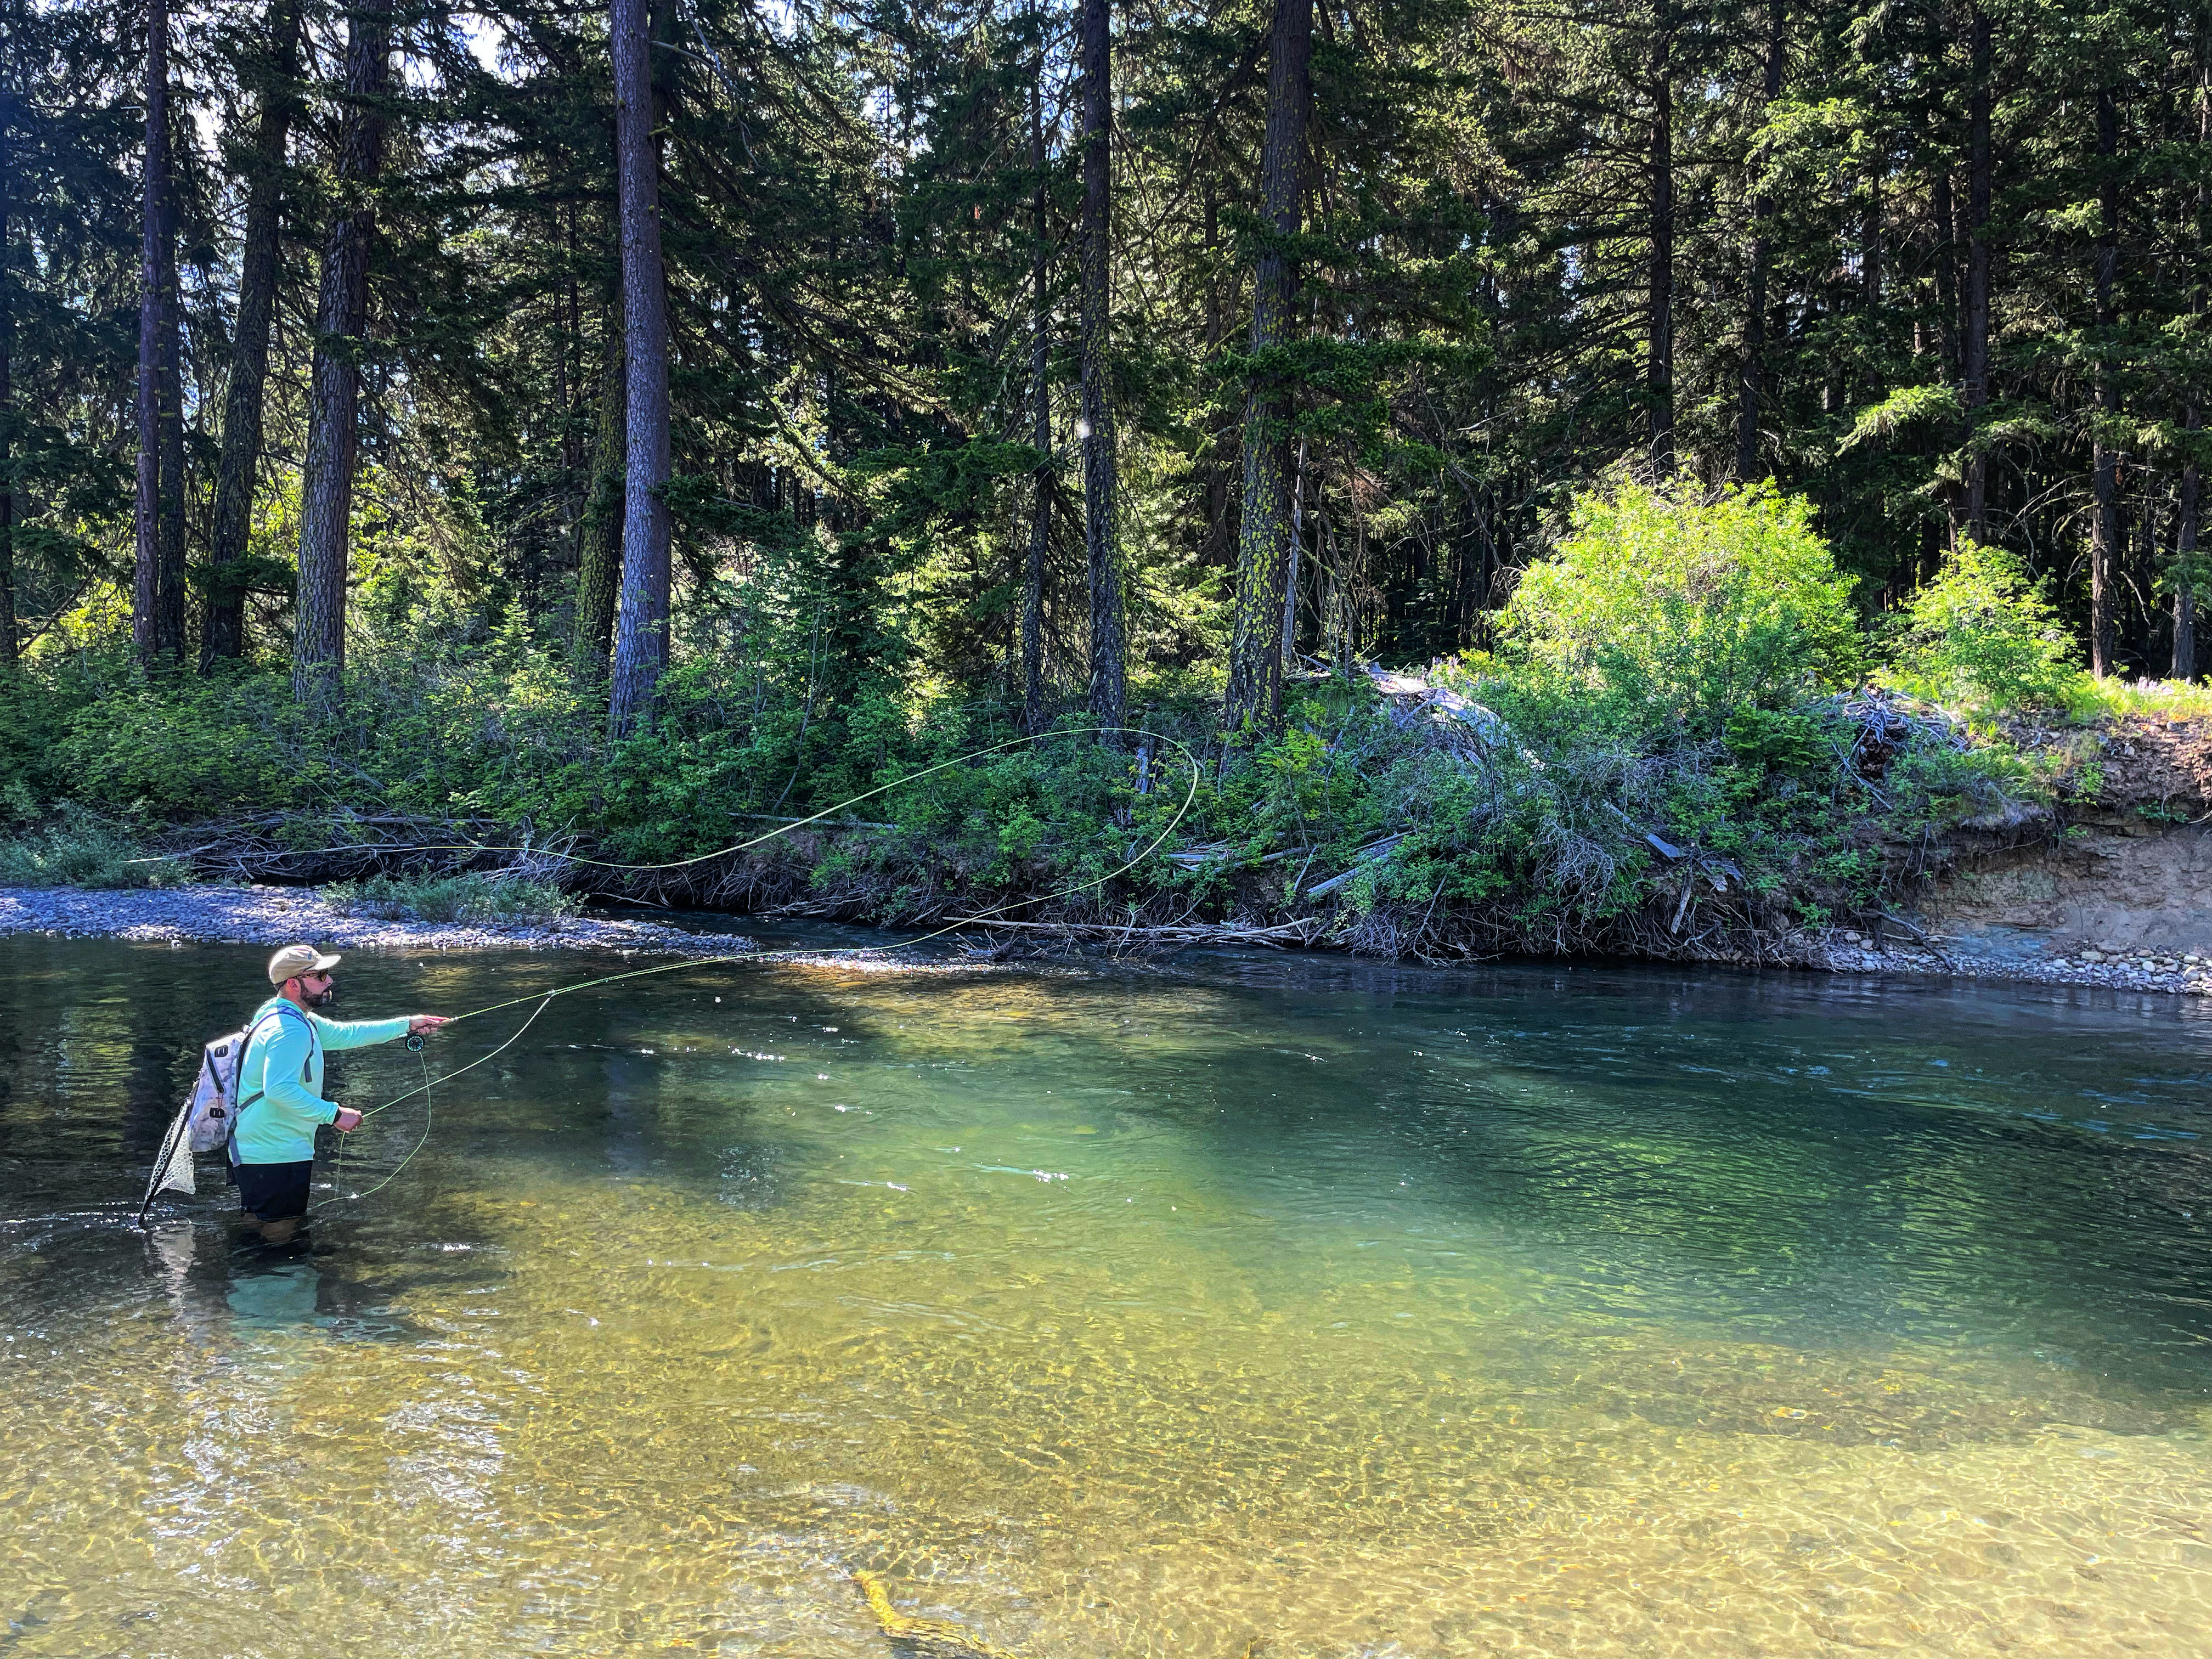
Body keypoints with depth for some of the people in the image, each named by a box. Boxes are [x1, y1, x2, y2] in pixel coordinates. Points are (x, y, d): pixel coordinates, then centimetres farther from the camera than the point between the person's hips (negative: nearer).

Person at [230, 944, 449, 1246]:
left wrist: (407, 1025, 23)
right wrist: (334, 1114, -25)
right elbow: (279, 1089, -32)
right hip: (274, 1159, -11)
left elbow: (343, 1033, 24)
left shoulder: (296, 1019, 15)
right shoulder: (290, 1029, -21)